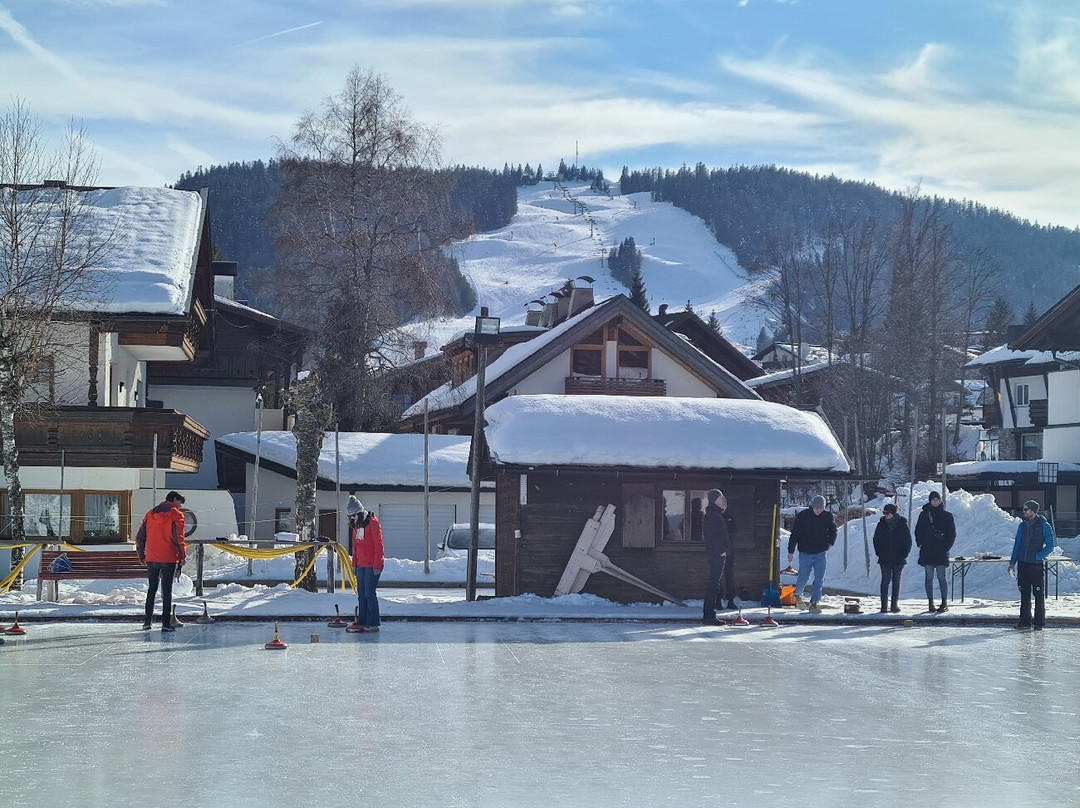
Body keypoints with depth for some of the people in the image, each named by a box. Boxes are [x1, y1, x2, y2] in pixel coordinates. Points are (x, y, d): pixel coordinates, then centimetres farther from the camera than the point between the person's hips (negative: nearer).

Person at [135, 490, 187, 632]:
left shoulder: (150, 514, 9)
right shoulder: (176, 515, -6)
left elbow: (139, 537, 10)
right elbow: (178, 538, -14)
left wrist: (141, 556, 19)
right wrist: (182, 556, -5)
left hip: (151, 558, 4)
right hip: (168, 559, -4)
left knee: (152, 589, 16)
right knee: (167, 591, 2)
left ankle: (147, 621, 16)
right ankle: (166, 623, 0)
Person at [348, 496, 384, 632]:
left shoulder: (373, 523, -14)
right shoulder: (355, 525, 11)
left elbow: (378, 545, -15)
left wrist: (377, 565, -17)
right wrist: (354, 564, 17)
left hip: (372, 566, -8)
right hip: (360, 565, 8)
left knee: (369, 594, -8)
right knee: (361, 594, 10)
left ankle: (373, 623, -3)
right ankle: (362, 622, 16)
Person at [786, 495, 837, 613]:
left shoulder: (828, 516, 1)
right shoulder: (803, 516, -6)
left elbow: (833, 531, 18)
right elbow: (794, 534, -1)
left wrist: (830, 543, 3)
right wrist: (791, 551, -2)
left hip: (821, 554, 2)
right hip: (805, 553, -2)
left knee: (819, 580, -2)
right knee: (803, 578, -1)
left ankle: (814, 603, 7)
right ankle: (797, 595, 28)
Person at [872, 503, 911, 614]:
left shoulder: (902, 525, -2)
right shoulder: (882, 524, 1)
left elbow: (908, 541, 3)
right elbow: (876, 540, 9)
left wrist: (904, 554, -4)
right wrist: (879, 552, 0)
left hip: (898, 559, -1)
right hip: (885, 559, 1)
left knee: (896, 581, 6)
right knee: (885, 580, -2)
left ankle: (895, 604, 11)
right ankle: (884, 605, 0)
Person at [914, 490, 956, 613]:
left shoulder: (947, 516, 4)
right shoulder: (924, 514, 7)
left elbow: (952, 533, 4)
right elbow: (918, 531, 10)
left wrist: (946, 547, -5)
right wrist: (921, 544, -3)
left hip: (941, 552, -2)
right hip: (927, 552, 2)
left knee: (941, 577, -4)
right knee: (929, 577, 3)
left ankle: (944, 603, 1)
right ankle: (930, 603, 7)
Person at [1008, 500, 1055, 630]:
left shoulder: (1044, 526, -4)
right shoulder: (1022, 525, 11)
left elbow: (1050, 547, -4)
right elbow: (1017, 545, 16)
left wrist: (1036, 557, -13)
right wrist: (1012, 563, 11)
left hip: (1036, 564, -5)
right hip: (1022, 564, 5)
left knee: (1039, 594, -3)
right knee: (1024, 594, 8)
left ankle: (1039, 623, 2)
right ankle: (1025, 621, 13)